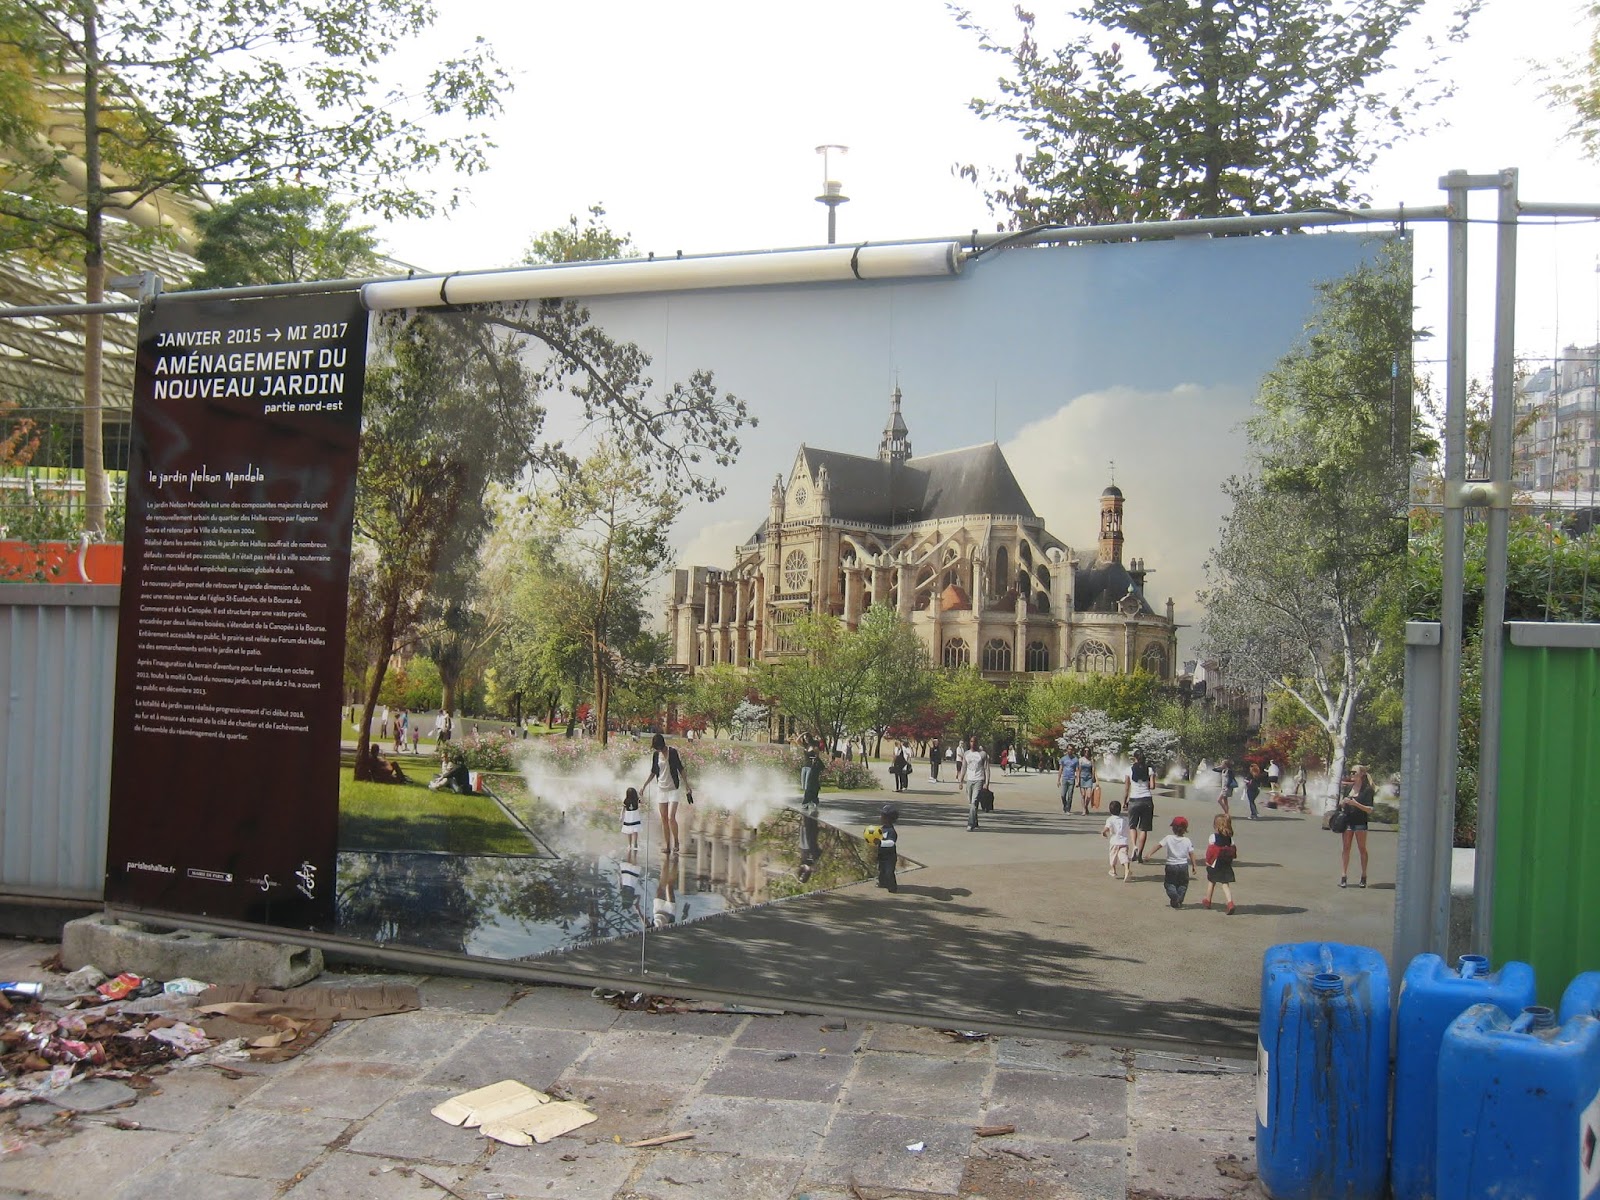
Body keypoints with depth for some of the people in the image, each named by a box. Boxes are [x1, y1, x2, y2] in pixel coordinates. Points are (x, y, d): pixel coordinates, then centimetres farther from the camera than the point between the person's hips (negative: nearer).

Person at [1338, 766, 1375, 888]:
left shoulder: (1367, 789, -5)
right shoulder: (1349, 787, 11)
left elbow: (1369, 809, -10)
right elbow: (1342, 805, 18)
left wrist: (1356, 804, -22)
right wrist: (1343, 802, -4)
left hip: (1360, 822, -5)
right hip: (1347, 821, 5)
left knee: (1362, 849, 4)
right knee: (1346, 848, 2)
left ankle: (1363, 877, 14)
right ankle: (1343, 877, 2)